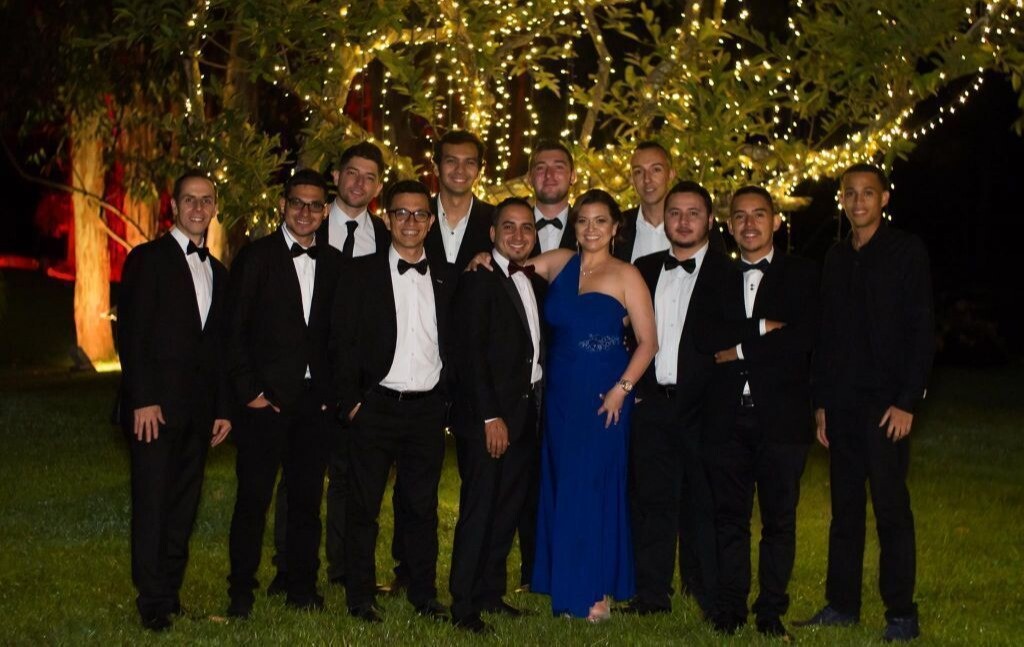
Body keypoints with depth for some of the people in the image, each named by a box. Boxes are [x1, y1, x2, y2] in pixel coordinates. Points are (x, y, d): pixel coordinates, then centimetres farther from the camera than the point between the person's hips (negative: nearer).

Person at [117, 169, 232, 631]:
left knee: (184, 504, 7)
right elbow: (130, 333, -8)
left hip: (198, 408, 6)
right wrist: (143, 400, -16)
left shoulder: (216, 271, 17)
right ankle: (153, 603, 4)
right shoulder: (148, 259, -1)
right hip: (155, 403, -6)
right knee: (152, 502, -3)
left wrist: (223, 408, 13)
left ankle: (171, 594, 16)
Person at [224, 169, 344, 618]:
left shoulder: (334, 262, 11)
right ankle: (241, 592, 10)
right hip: (267, 397, -3)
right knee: (253, 497, -1)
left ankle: (303, 588, 19)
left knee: (307, 497, 9)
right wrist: (249, 391, -9)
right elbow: (235, 330, -4)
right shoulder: (255, 256, -1)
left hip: (317, 400, 4)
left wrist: (336, 391, 3)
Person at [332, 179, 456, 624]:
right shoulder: (362, 273, 2)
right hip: (376, 405, -2)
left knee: (422, 506, 9)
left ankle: (424, 595, 18)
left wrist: (449, 394, 2)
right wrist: (351, 400, -8)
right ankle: (360, 598, 11)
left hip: (428, 408, 2)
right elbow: (342, 341, -2)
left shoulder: (447, 278, 10)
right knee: (363, 505, 3)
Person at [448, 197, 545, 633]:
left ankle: (491, 593, 23)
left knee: (508, 510, 12)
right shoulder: (478, 281, -8)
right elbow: (470, 354, -14)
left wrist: (536, 409, 5)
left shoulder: (535, 283, 15)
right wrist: (490, 417, -18)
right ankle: (463, 606, 2)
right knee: (478, 512, -4)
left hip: (524, 416, 7)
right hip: (486, 418, -7)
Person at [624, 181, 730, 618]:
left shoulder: (727, 274, 1)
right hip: (651, 402, 4)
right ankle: (651, 595, 15)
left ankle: (712, 597, 13)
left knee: (704, 502, 3)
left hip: (702, 405, -3)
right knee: (652, 499, 7)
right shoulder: (643, 270, 13)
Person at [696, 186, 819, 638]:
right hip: (727, 417, 2)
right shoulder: (719, 278, 14)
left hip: (781, 416, -2)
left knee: (779, 518, 3)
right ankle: (729, 610, 15)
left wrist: (739, 350, -8)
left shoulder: (801, 275, 5)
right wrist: (761, 328, -12)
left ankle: (771, 613, 12)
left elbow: (804, 338, -10)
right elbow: (705, 337, -2)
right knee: (729, 516, 7)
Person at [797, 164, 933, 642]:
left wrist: (907, 401, -13)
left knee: (891, 507, -4)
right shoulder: (836, 258, 14)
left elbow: (922, 330, -6)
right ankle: (842, 605, 17)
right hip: (842, 401, 5)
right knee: (844, 506, 9)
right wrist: (821, 401, 9)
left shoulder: (907, 251, -1)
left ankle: (902, 615, 3)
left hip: (886, 401, -5)